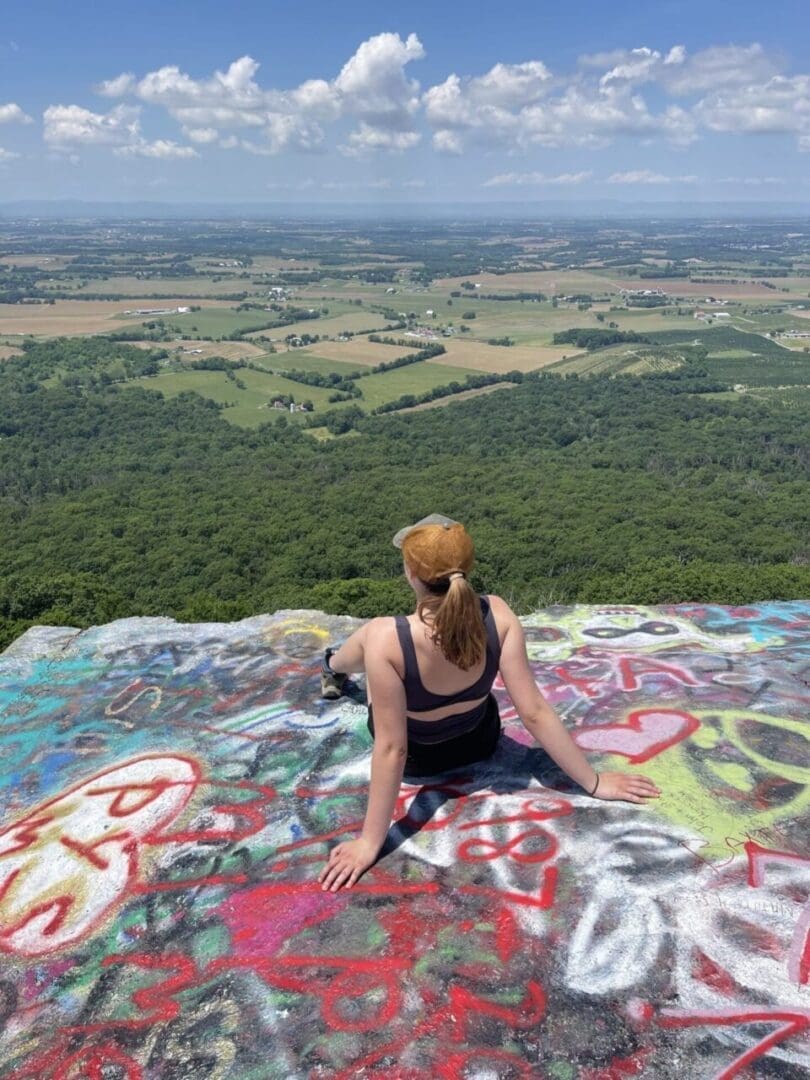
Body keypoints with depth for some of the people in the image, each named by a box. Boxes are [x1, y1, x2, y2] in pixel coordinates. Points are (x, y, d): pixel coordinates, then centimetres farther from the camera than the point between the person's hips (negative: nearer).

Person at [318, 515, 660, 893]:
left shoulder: (386, 639, -39)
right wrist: (595, 782, -15)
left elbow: (391, 749, -33)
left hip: (417, 755, -2)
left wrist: (369, 842, -23)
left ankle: (333, 668, 59)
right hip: (479, 741, 3)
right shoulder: (497, 615, -29)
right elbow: (534, 712, -26)